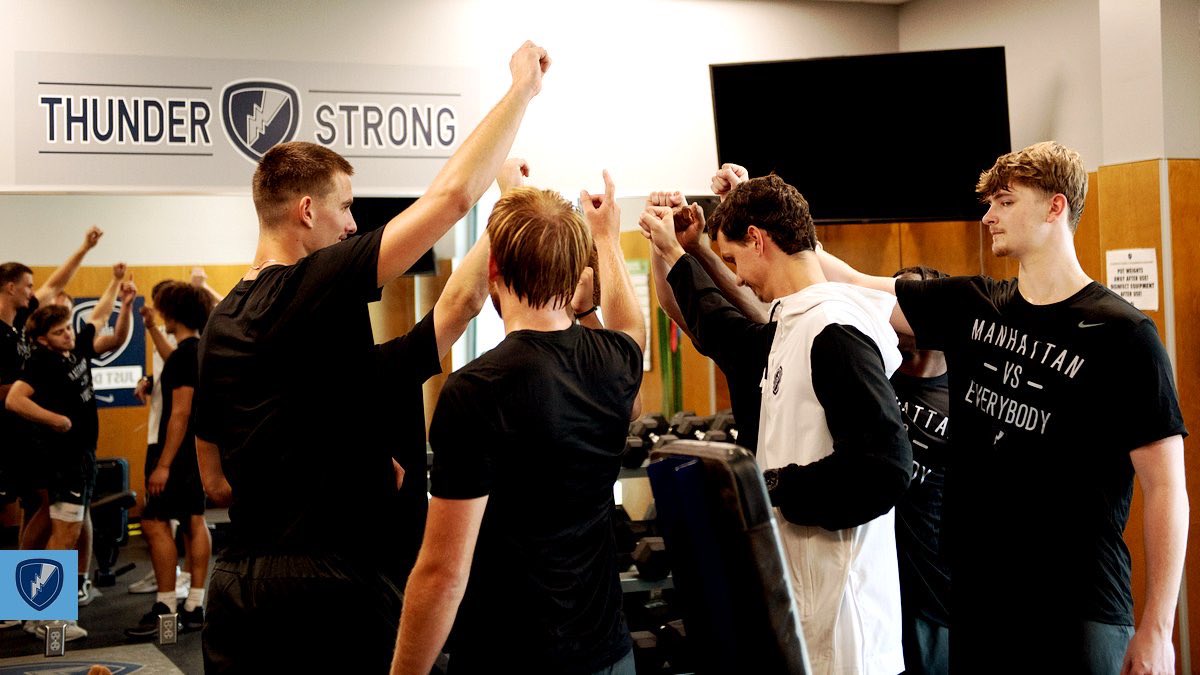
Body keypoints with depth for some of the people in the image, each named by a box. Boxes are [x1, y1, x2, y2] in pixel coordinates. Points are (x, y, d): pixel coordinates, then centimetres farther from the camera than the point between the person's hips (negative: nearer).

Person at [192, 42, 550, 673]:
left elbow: (214, 480, 16)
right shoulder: (318, 284, -14)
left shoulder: (219, 324, 9)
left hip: (239, 580, 8)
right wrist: (522, 86, -5)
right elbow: (451, 194, -16)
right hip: (333, 578, -7)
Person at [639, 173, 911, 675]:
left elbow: (883, 467, -26)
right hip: (799, 579, 9)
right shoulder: (793, 325, 10)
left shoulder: (833, 330, -19)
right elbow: (725, 329, 33)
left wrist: (772, 487, -16)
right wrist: (674, 254, 37)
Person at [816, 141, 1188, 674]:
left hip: (1076, 615, -5)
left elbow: (1165, 489, -10)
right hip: (974, 604, 5)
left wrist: (1156, 632, -13)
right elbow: (852, 286, 8)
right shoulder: (969, 308, 5)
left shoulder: (1122, 335, -10)